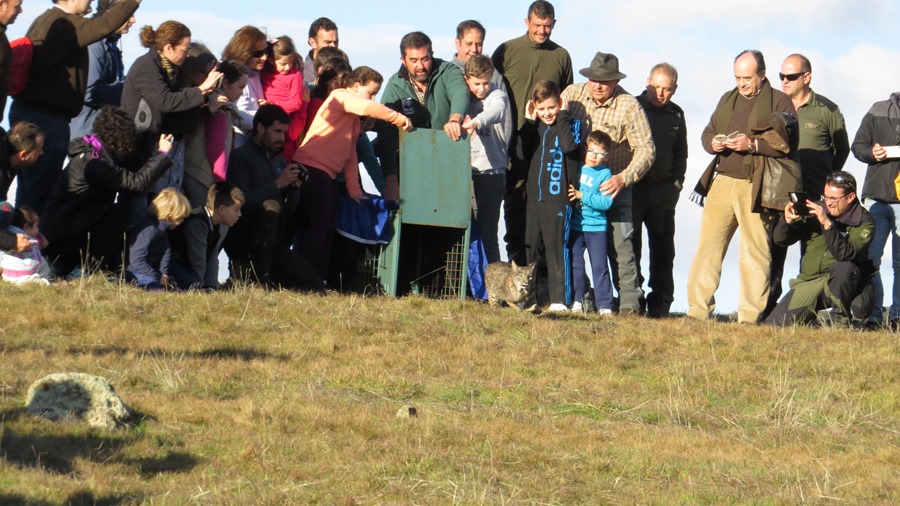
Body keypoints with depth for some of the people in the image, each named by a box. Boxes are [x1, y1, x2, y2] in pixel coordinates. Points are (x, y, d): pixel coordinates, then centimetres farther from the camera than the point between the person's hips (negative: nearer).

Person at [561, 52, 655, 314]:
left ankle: (629, 302, -8)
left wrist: (623, 179, -23)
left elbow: (646, 150, -10)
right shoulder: (572, 94, -1)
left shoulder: (629, 106, -10)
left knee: (620, 242, -11)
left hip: (614, 183, -3)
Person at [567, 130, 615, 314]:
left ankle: (605, 305, -1)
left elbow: (606, 202, -13)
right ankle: (577, 301, 14)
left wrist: (582, 196, -16)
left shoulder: (605, 174, -4)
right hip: (574, 225, 3)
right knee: (575, 264, 5)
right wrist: (570, 194, -1)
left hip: (596, 226, -3)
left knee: (599, 266, -3)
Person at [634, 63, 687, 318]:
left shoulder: (676, 115, 11)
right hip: (631, 189, -3)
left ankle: (660, 305, 7)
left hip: (662, 191, 3)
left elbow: (681, 153, 20)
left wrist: (677, 182, 8)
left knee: (663, 250, 4)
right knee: (629, 248, -2)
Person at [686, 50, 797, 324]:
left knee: (755, 253, -3)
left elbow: (788, 144, -8)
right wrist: (713, 143, 1)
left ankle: (750, 317, 0)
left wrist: (753, 145, -18)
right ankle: (697, 311, 4)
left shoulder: (779, 102, 1)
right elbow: (707, 133, 25)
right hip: (722, 183, 5)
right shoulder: (728, 99, 20)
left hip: (755, 188, -5)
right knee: (707, 247, 1)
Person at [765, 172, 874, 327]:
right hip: (809, 281, 3)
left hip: (842, 285, -3)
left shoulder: (863, 221, -8)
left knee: (842, 267, -37)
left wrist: (828, 224, -33)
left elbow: (845, 254, -24)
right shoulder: (814, 211, 2)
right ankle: (813, 314, 17)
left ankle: (839, 316, -12)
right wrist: (787, 220, -18)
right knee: (775, 324, -13)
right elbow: (781, 239, 3)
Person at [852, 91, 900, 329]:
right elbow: (857, 145, 12)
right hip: (876, 199, 2)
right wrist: (871, 153, -9)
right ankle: (872, 316, 2)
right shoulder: (878, 112, 8)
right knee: (868, 259, -3)